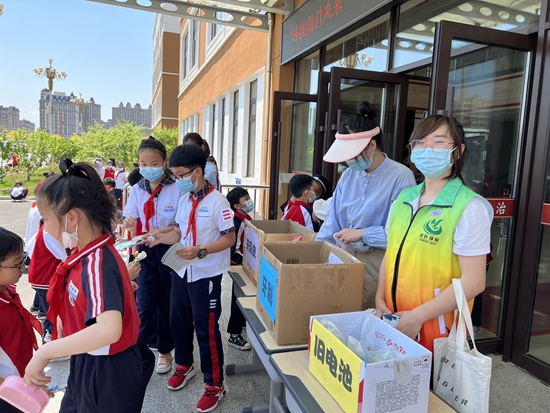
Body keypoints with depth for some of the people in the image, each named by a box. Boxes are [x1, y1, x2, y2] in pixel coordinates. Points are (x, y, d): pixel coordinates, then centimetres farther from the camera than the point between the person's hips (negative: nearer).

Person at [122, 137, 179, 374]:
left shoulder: (177, 189, -13)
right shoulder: (137, 190, 1)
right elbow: (131, 221, 1)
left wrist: (163, 232, -27)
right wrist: (129, 223, -23)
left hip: (170, 250, -3)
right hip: (146, 250, 3)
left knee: (167, 301, 9)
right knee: (145, 301, 1)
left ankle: (165, 350, 29)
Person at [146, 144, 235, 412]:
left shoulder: (217, 201, -18)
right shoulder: (184, 199, 5)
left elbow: (229, 238, -17)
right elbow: (179, 232, 13)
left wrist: (200, 251, -28)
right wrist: (159, 238, -5)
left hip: (206, 275, -7)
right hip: (181, 271, 8)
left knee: (206, 328, 3)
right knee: (178, 320, 21)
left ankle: (215, 384, 21)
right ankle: (184, 365, 45)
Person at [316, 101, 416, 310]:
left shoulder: (401, 176, -15)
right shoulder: (348, 175, 6)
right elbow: (333, 222, 9)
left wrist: (362, 234, -15)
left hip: (377, 262, -6)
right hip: (346, 257, 6)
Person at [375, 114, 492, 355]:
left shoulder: (469, 207, -13)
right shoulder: (403, 198, 4)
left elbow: (473, 281, -16)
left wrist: (417, 316, -18)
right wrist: (380, 300, 0)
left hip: (436, 328, -5)